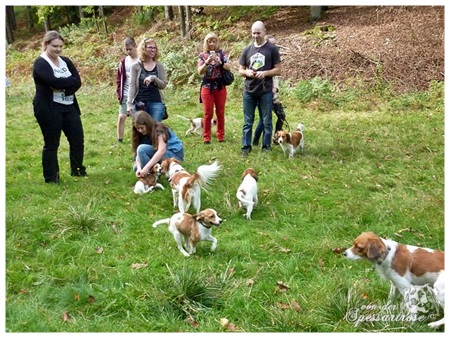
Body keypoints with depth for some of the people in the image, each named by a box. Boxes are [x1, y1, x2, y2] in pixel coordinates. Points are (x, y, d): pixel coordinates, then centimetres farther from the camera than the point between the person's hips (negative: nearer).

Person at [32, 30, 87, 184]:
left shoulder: (66, 61, 11)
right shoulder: (40, 63, -9)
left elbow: (77, 82, -3)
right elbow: (54, 81, -26)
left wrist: (62, 86, -18)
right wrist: (69, 81, -13)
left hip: (69, 107, 7)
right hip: (49, 109, -7)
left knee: (77, 139, 11)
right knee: (51, 144, 1)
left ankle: (77, 169, 30)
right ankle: (51, 178, 13)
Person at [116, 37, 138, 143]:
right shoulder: (123, 62, 6)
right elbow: (119, 79, 12)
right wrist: (119, 93, 4)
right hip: (125, 95, 3)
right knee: (121, 117, 0)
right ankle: (119, 141, 11)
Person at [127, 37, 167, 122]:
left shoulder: (159, 66, 7)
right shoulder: (136, 66, 3)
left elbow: (163, 85, 4)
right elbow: (132, 86, -2)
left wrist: (153, 78, -16)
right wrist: (129, 103, -13)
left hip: (156, 103, 1)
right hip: (140, 103, -1)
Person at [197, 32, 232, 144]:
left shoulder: (222, 53, 3)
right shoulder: (202, 55, 2)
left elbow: (229, 67, -4)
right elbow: (200, 71, -6)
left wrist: (219, 62, -21)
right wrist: (207, 62, -22)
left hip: (220, 86, 1)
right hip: (207, 86, -1)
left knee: (220, 113, 7)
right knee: (208, 113, 1)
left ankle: (220, 136, 18)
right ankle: (206, 137, 9)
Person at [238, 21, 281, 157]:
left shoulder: (272, 49, -1)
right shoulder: (247, 50, 9)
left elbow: (278, 69, -2)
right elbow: (241, 70, 13)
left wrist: (265, 73, -18)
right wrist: (247, 72, -10)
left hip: (265, 92, -3)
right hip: (249, 91, 3)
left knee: (266, 121, 5)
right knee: (248, 122, 8)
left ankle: (266, 147, 15)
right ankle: (246, 147, 15)